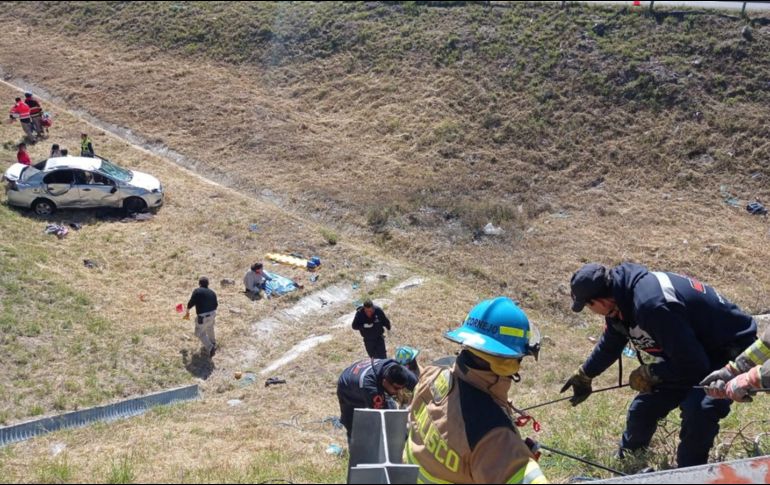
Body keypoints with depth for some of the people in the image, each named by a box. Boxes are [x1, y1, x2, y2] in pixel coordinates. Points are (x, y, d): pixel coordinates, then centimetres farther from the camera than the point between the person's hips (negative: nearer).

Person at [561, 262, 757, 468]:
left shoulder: (651, 304, -37)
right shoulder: (622, 293, -7)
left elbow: (692, 364, -32)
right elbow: (610, 343, 15)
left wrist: (648, 374, -17)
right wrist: (584, 375, 27)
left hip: (730, 353, -9)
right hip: (695, 351, 9)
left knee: (698, 410, -33)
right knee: (644, 407, 12)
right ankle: (628, 454, 40)